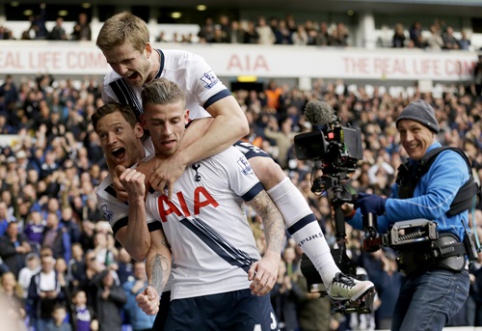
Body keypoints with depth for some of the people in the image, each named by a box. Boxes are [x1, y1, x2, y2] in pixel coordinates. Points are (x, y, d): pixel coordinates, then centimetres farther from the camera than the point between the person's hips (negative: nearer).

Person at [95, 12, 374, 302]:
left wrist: (180, 160, -52)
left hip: (214, 147, -4)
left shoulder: (188, 65, -29)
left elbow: (237, 123, -41)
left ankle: (332, 277, -28)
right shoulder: (113, 87, -18)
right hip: (158, 163, 4)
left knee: (268, 170, -24)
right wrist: (118, 177, -34)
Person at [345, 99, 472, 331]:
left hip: (443, 271, -10)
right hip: (414, 274, 10)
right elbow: (386, 224, 24)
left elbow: (436, 205, -21)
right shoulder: (408, 174, 23)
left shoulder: (448, 161, -3)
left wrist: (383, 204, -18)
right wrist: (351, 214, 7)